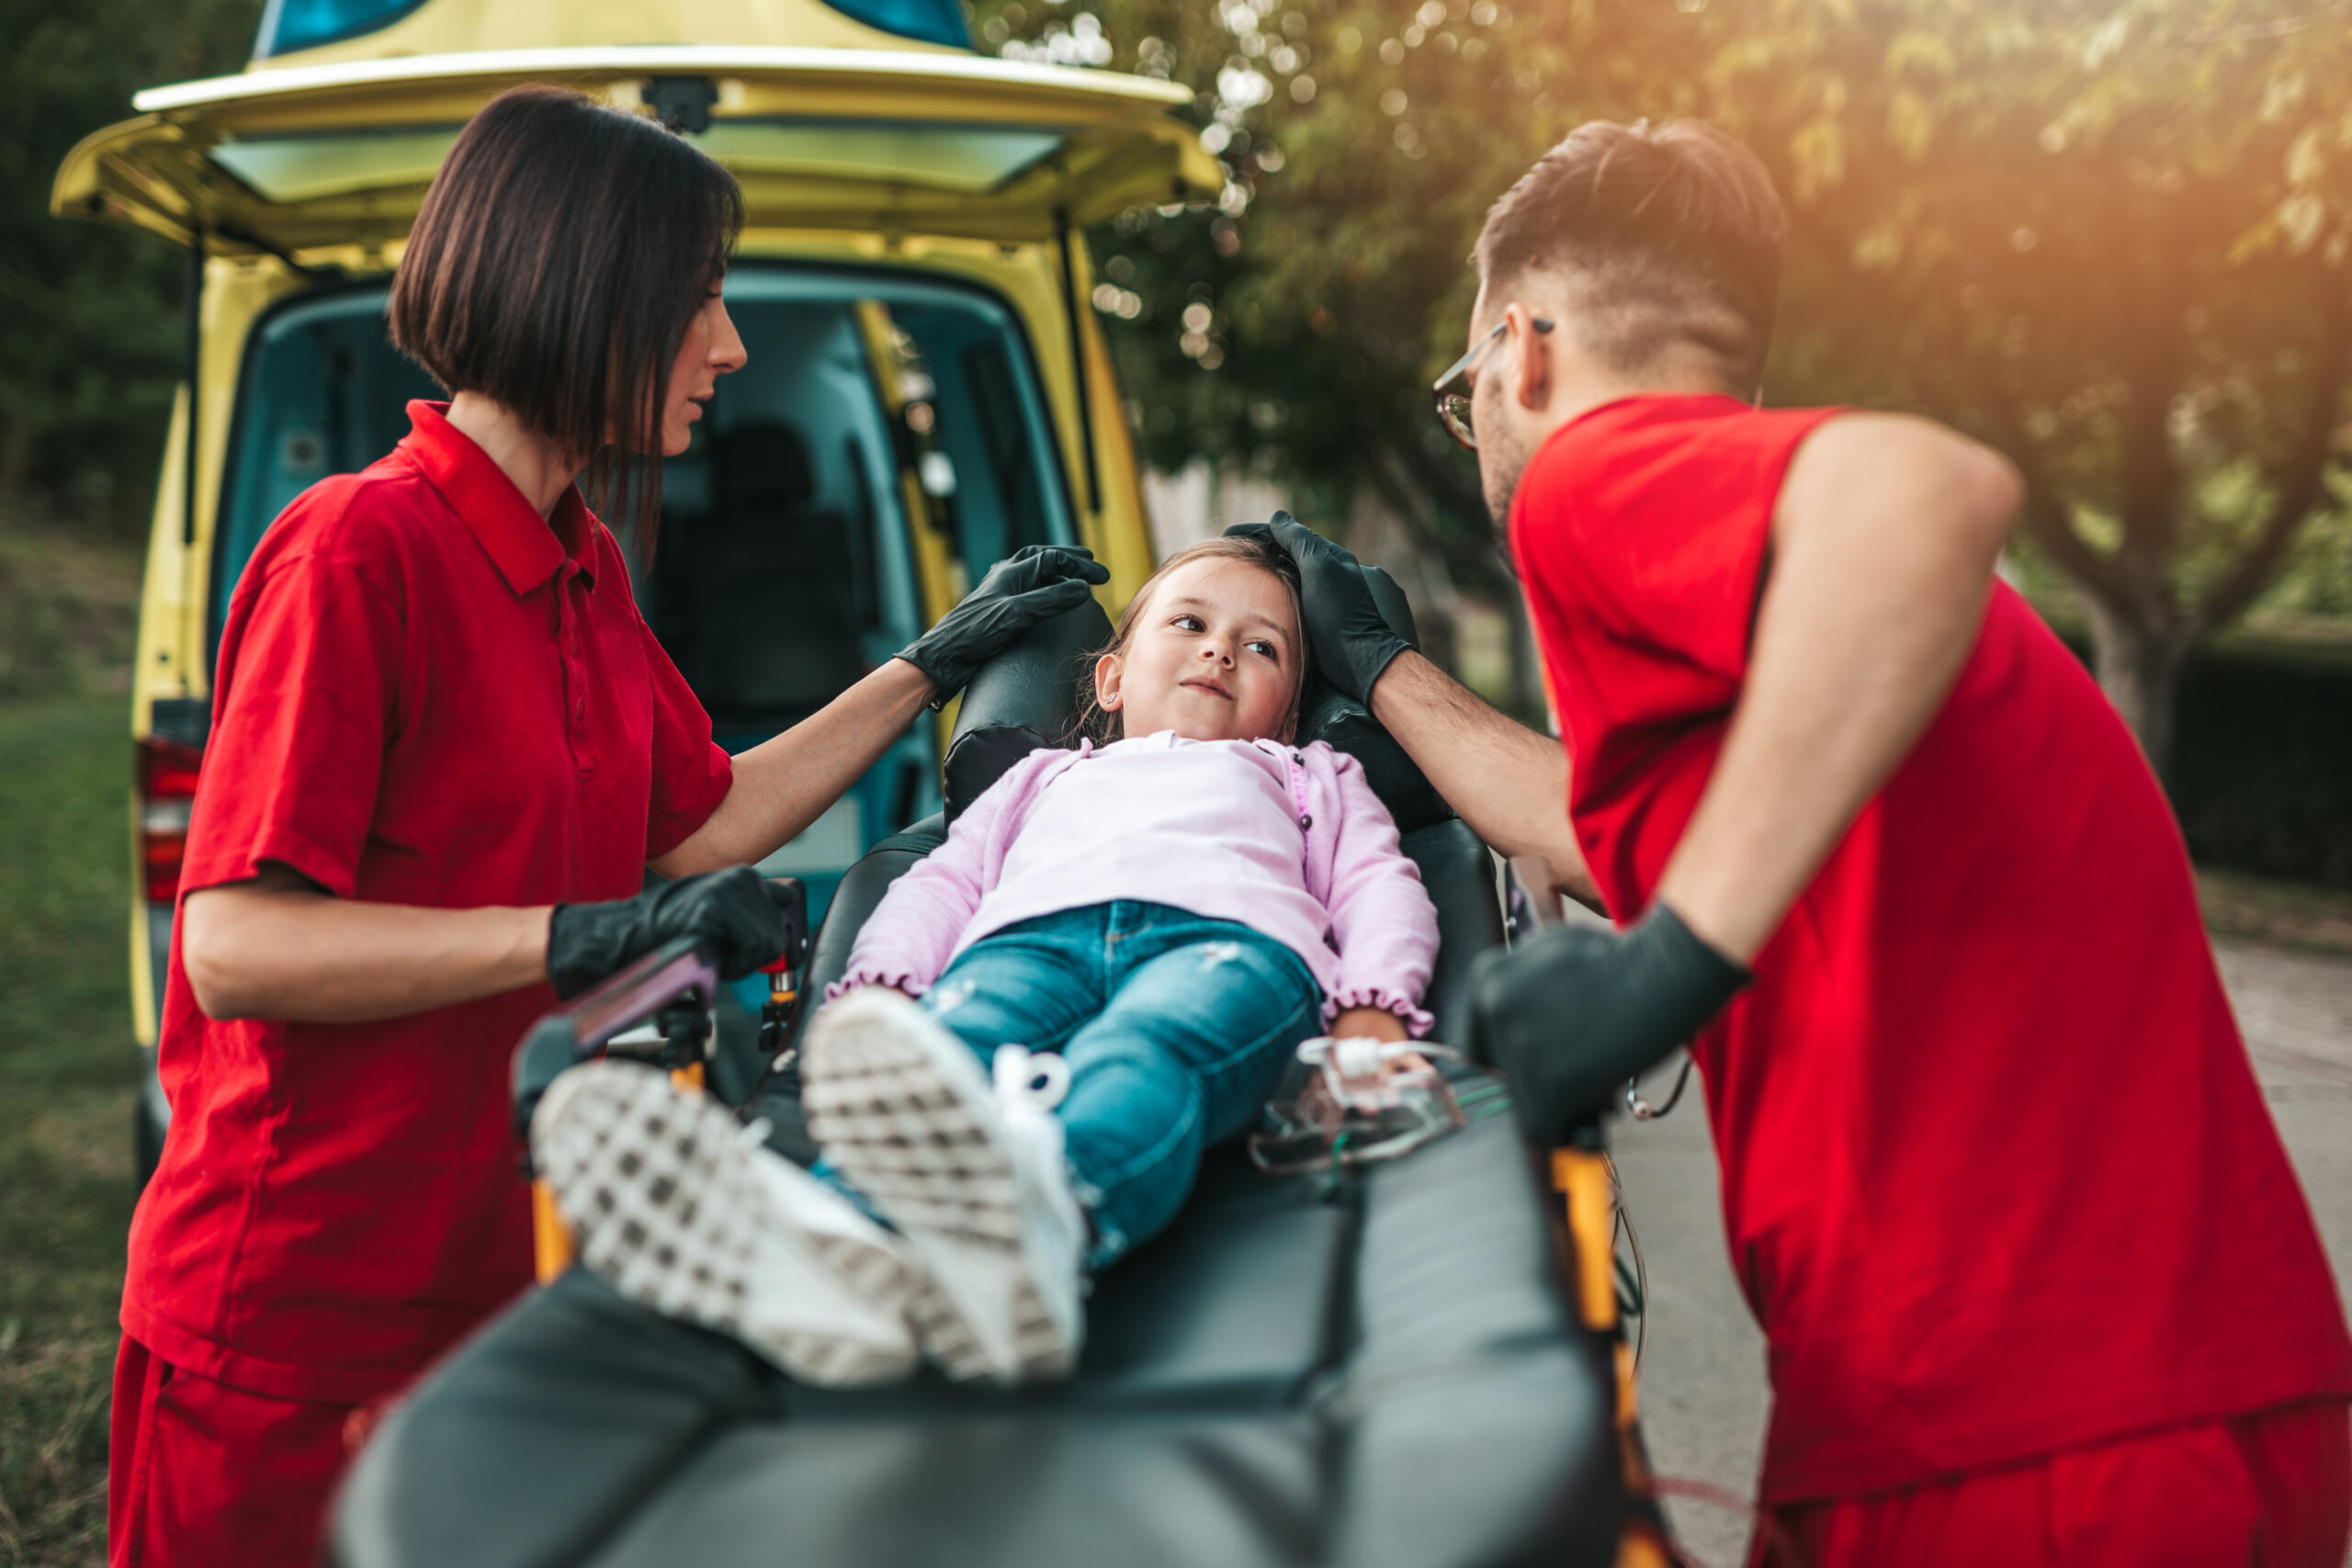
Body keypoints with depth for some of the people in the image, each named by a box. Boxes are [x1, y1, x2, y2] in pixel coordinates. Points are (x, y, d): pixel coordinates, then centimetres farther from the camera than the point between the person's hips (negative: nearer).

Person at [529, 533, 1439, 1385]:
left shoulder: (1312, 779, 43)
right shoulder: (1047, 776, 45)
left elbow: (1380, 886, 25)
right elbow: (944, 880, 30)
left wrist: (1372, 1008, 0)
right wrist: (875, 983, 5)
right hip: (1026, 937, 2)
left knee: (1141, 1061, -40)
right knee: (958, 1043, -36)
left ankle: (1049, 1206, -74)